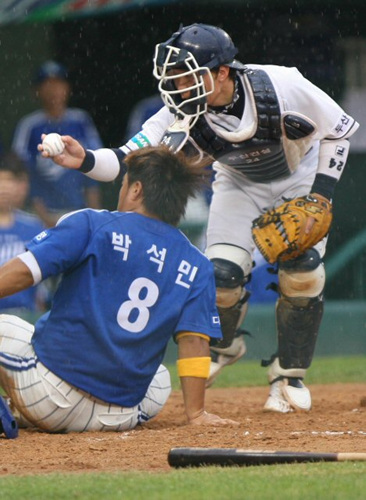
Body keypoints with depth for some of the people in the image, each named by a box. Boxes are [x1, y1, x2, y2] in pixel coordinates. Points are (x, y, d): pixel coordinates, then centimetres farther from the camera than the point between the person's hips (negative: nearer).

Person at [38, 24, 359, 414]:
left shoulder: (282, 87, -34)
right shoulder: (183, 115, -28)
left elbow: (338, 130, -19)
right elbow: (131, 160, -34)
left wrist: (321, 195, -23)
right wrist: (86, 161, -53)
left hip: (299, 177, -2)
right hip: (240, 184, 2)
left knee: (302, 273, -17)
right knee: (222, 275, -16)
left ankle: (289, 375, 3)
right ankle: (223, 346, 18)